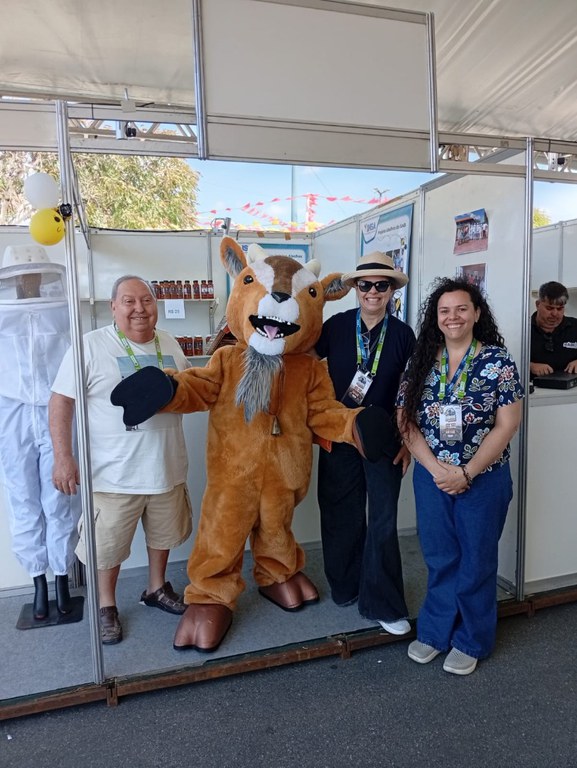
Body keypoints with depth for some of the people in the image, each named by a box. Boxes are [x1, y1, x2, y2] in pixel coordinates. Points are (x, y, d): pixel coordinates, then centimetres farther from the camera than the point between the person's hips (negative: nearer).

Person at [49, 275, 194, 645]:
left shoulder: (170, 344, 4)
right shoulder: (91, 345, -11)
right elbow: (61, 401, -12)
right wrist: (63, 457, -17)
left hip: (167, 467, 5)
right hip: (114, 473, -4)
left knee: (163, 533, 21)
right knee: (108, 544, 10)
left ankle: (157, 588, 44)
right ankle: (107, 606, 34)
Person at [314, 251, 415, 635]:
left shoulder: (403, 334, -2)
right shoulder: (336, 326, -4)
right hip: (339, 435, 0)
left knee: (384, 521, 4)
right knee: (342, 516, 12)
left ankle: (383, 604, 20)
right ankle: (346, 587, 33)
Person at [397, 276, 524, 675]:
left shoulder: (497, 361, -8)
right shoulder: (421, 363, 0)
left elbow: (507, 424, -10)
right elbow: (407, 421, -1)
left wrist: (466, 472, -15)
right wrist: (437, 468, -12)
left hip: (484, 478, -2)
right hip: (431, 477, 2)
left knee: (476, 560, 12)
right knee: (440, 558, 14)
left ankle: (471, 640, 31)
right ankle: (435, 631, 34)